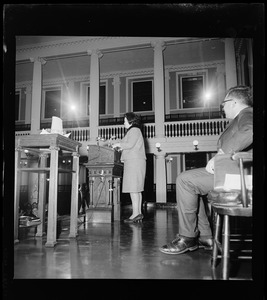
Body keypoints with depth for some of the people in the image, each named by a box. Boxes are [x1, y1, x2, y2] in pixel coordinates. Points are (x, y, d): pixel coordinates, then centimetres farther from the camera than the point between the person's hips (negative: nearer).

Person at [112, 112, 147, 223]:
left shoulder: (134, 130, -4)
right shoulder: (133, 131, 26)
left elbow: (130, 145, -17)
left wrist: (118, 144, -3)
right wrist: (120, 147, 18)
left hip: (134, 162, -10)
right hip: (133, 162, 10)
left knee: (133, 188, -13)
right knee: (136, 189, 6)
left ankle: (135, 213, -14)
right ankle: (139, 213, 8)